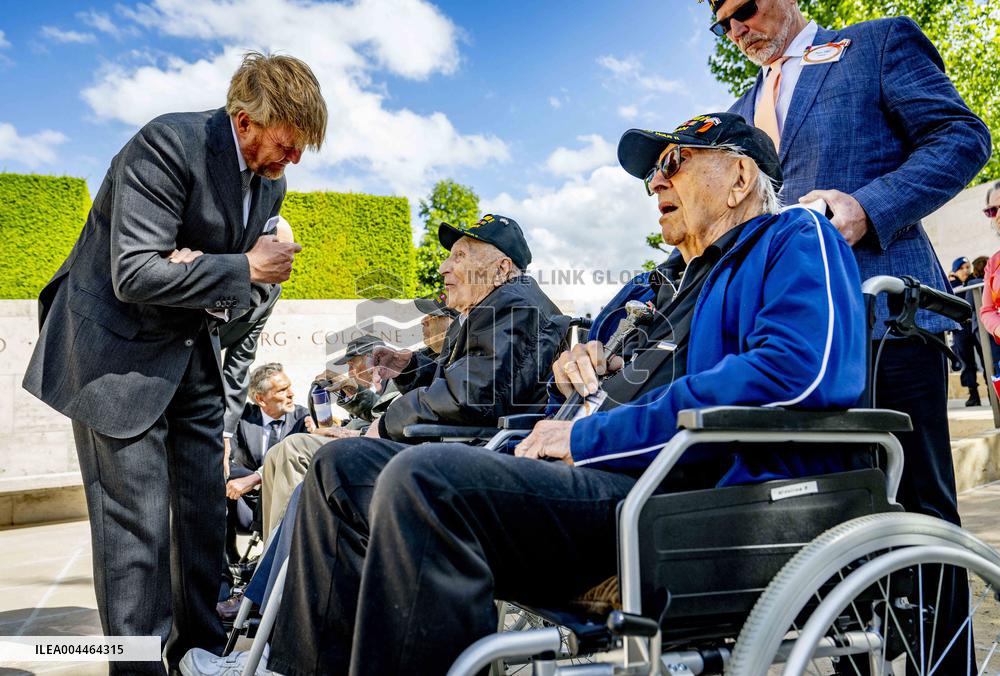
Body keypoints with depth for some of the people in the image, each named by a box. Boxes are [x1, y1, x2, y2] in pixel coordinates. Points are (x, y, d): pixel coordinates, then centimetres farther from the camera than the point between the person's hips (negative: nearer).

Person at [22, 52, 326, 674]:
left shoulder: (270, 179, 2)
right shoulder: (168, 145, -21)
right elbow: (135, 275, -27)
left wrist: (207, 274, -13)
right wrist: (243, 269, -22)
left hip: (194, 348, 8)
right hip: (120, 349, -7)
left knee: (205, 508, 11)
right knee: (136, 520, -7)